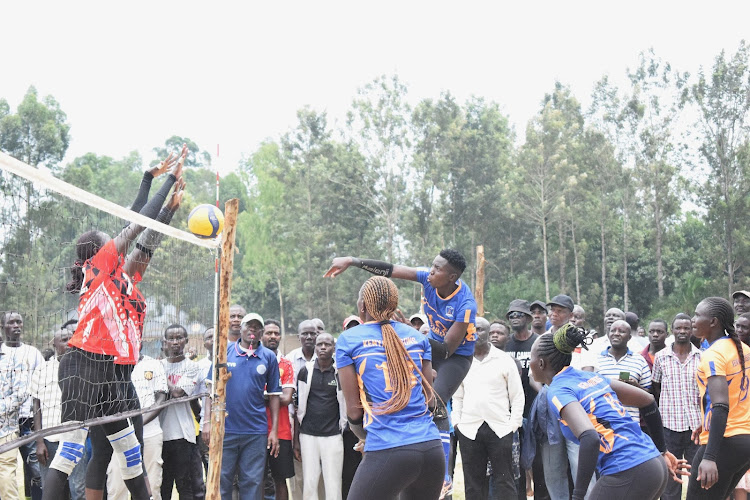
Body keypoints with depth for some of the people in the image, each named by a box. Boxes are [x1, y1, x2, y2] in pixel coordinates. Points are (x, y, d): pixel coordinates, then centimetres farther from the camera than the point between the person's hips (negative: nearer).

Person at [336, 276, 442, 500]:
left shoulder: (348, 340, 2)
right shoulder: (418, 337, 13)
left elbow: (354, 409, 3)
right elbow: (428, 396, 16)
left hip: (387, 453, -5)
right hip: (431, 447, 5)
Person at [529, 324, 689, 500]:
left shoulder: (558, 391, -8)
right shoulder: (591, 377, 16)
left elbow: (590, 439, -24)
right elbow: (648, 401, 21)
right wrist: (662, 452, 28)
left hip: (627, 475, -8)